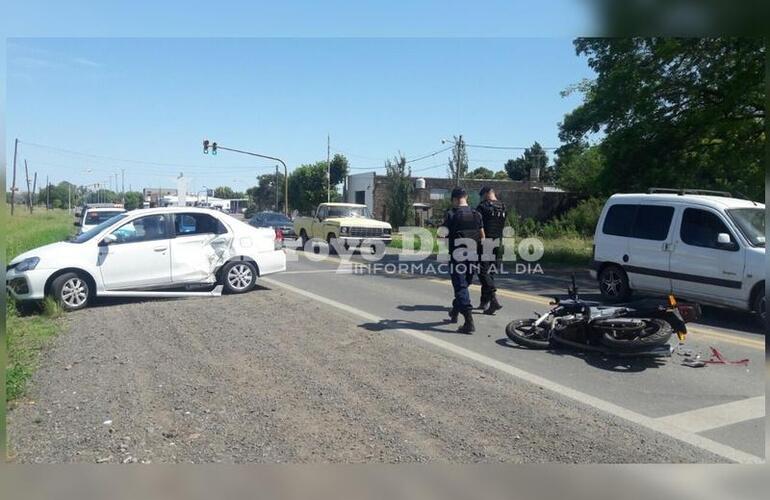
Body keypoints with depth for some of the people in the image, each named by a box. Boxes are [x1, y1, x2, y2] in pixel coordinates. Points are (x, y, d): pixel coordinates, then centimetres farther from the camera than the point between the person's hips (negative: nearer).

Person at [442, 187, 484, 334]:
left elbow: (444, 235, -8)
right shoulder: (476, 214, 6)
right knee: (464, 285, 20)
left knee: (461, 287, -5)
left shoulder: (451, 213, -9)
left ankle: (469, 322, -15)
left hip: (457, 255, -5)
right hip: (472, 256, 5)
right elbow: (482, 236, 9)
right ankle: (454, 312, 38)